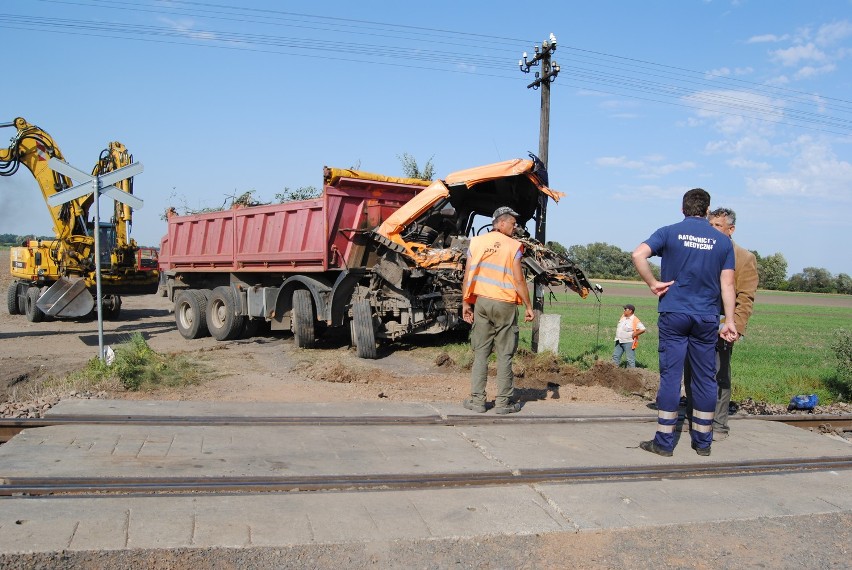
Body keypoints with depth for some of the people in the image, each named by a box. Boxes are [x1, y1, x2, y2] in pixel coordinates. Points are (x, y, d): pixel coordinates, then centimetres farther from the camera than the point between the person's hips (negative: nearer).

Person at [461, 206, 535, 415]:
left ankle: (477, 400, 9)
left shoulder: (476, 242, 5)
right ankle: (503, 402, 8)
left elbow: (468, 276, 4)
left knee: (480, 352, 8)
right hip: (505, 304, -3)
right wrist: (529, 307, -1)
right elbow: (519, 280, -8)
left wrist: (465, 303, 10)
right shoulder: (513, 246, -5)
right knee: (505, 354, 4)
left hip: (481, 302, 3)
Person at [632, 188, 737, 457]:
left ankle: (664, 441, 4)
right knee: (705, 378, 9)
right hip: (707, 318, 2)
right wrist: (729, 321, 3)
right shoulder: (723, 240, 6)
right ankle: (702, 441, 19)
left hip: (674, 314, -2)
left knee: (670, 375, 1)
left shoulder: (669, 232, 1)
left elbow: (638, 254, -15)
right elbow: (727, 284, 2)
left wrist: (653, 284, -5)